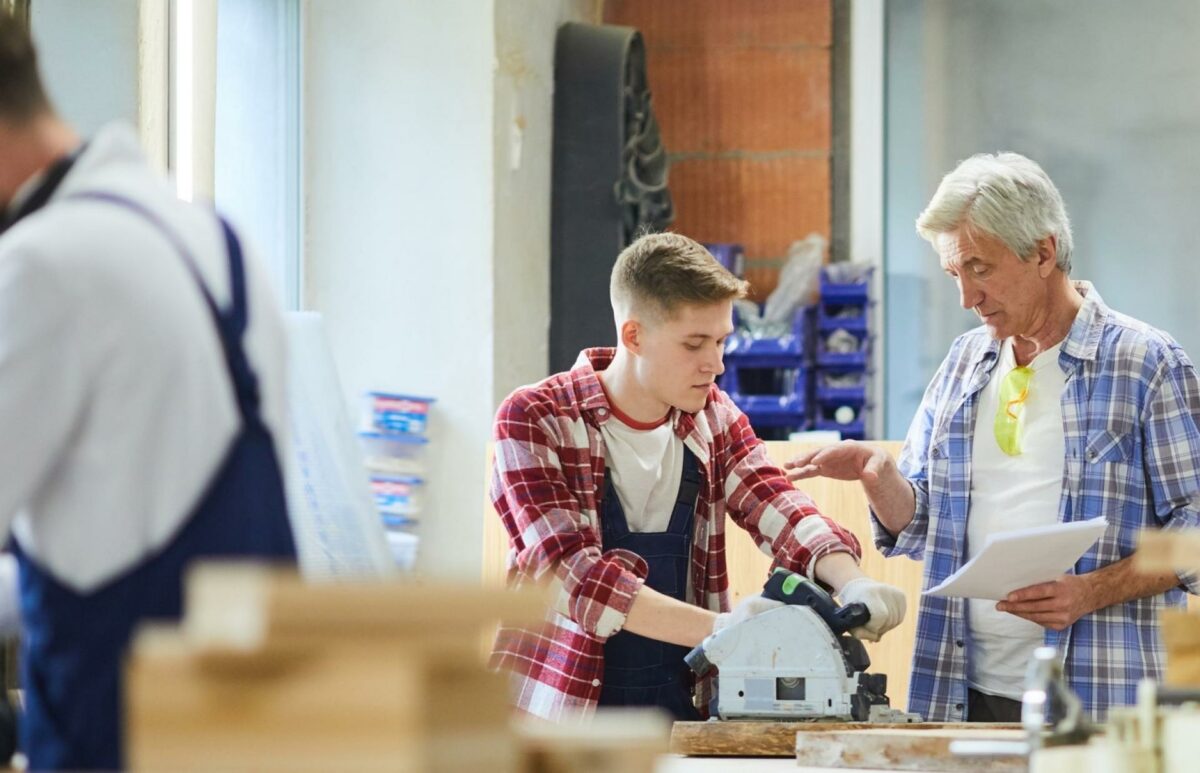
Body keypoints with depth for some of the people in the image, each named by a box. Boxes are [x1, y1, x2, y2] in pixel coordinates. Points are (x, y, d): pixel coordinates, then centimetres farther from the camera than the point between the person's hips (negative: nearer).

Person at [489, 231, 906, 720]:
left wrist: (852, 583, -22)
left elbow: (782, 513, 0)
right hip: (559, 715, -4)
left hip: (683, 712, 4)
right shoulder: (532, 420, -6)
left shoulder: (713, 419, 11)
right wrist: (718, 628, -27)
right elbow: (574, 575, -17)